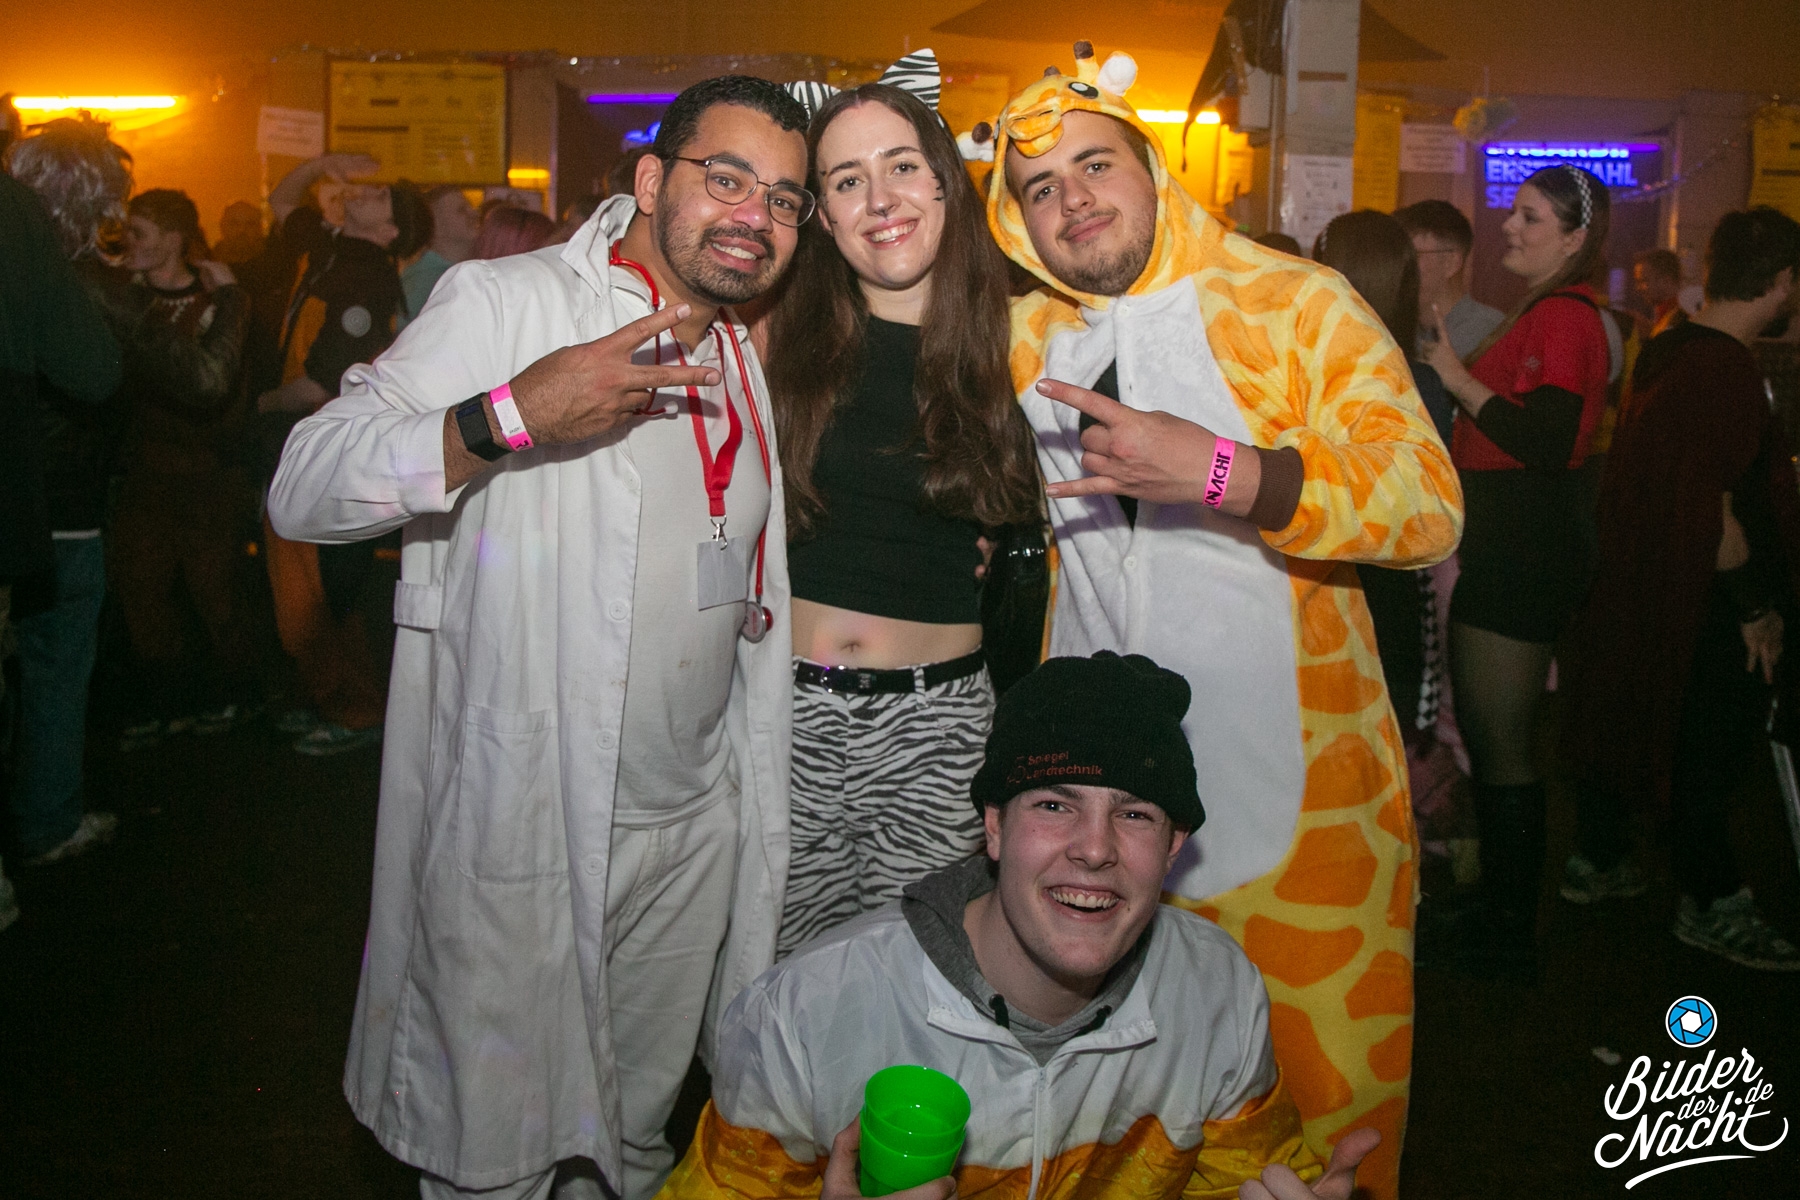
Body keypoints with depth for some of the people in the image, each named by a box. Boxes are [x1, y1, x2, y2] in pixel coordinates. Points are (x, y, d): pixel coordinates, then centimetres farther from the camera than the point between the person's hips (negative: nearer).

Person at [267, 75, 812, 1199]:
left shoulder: (748, 359, 11)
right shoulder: (504, 301, -9)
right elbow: (303, 490, -18)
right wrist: (506, 418, -31)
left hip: (693, 827, 6)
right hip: (517, 831, -5)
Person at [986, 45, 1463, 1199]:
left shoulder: (1298, 304, -5)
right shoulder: (1027, 341, 8)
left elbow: (1430, 504, -16)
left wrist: (1218, 473, -26)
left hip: (1293, 792, -4)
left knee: (1319, 1083, 6)